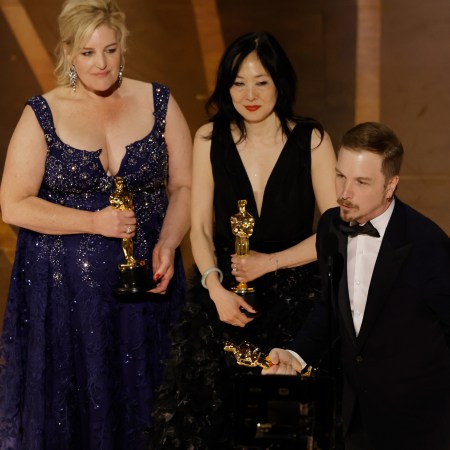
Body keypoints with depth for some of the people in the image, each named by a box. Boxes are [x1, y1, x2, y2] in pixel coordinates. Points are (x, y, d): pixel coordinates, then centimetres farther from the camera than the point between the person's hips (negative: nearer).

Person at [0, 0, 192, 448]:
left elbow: (184, 186, 4)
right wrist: (95, 222, -15)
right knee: (72, 406, 8)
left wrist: (167, 244, -14)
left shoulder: (158, 102, 2)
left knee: (141, 401, 10)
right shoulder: (42, 114, -4)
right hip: (64, 290, -1)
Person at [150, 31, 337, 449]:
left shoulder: (312, 141, -1)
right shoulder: (210, 138, 5)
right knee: (187, 372, -20)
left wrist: (270, 262, -9)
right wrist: (216, 288, -10)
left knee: (209, 367, -21)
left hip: (291, 288, -2)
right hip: (224, 283, 2)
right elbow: (200, 228, 6)